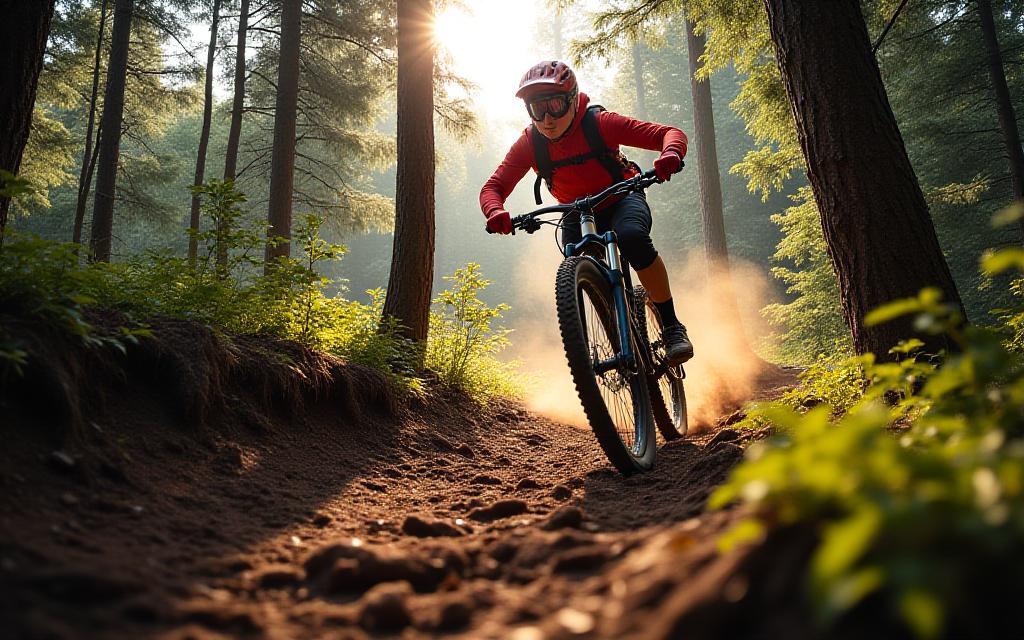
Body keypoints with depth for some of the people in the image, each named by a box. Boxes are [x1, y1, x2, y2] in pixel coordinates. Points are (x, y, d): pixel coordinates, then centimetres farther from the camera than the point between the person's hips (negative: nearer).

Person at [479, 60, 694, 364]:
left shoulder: (599, 122, -23)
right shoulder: (529, 143, -15)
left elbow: (670, 133, -24)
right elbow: (493, 187, -15)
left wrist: (670, 154, -48)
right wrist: (496, 212, -40)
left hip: (621, 199, -3)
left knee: (632, 237, -37)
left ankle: (672, 327, -23)